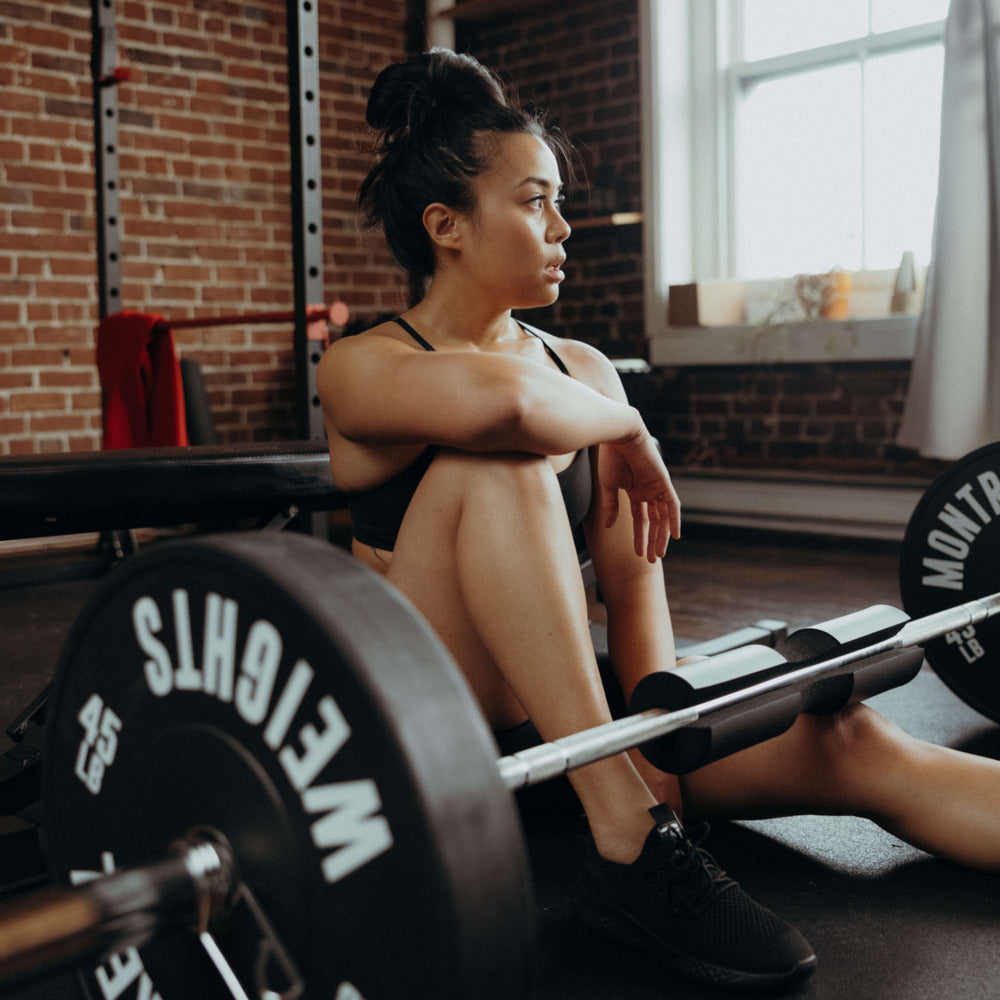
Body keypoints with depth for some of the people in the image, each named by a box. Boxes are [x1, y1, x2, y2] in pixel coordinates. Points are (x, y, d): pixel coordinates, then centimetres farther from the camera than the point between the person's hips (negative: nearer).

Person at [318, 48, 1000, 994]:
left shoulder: (584, 372, 8)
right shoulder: (363, 367, -10)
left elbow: (636, 578, 0)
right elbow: (494, 399, -36)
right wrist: (625, 429, -18)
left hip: (567, 707, 5)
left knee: (848, 741, -17)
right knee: (494, 466, -32)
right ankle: (629, 846, -35)